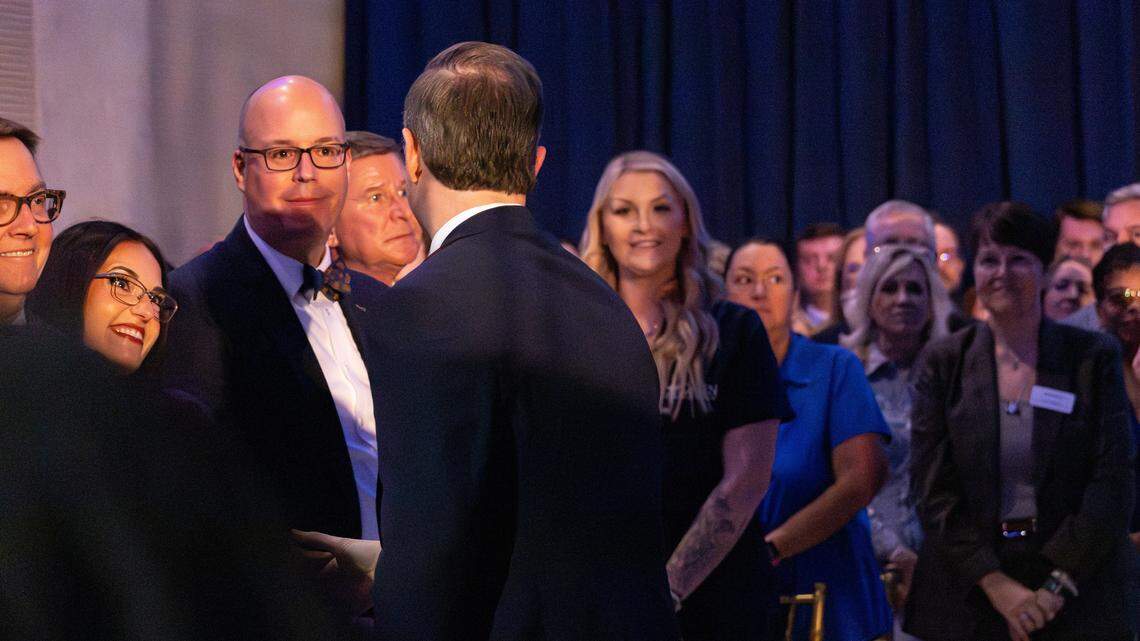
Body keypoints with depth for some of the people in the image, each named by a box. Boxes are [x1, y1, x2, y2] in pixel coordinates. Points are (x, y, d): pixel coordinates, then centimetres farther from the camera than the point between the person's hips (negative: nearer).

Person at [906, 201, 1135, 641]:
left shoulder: (1094, 357, 2)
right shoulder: (943, 364, 4)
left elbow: (1113, 483, -3)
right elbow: (933, 491, -1)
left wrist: (1057, 585, -12)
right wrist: (996, 584, -11)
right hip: (967, 598, 0)